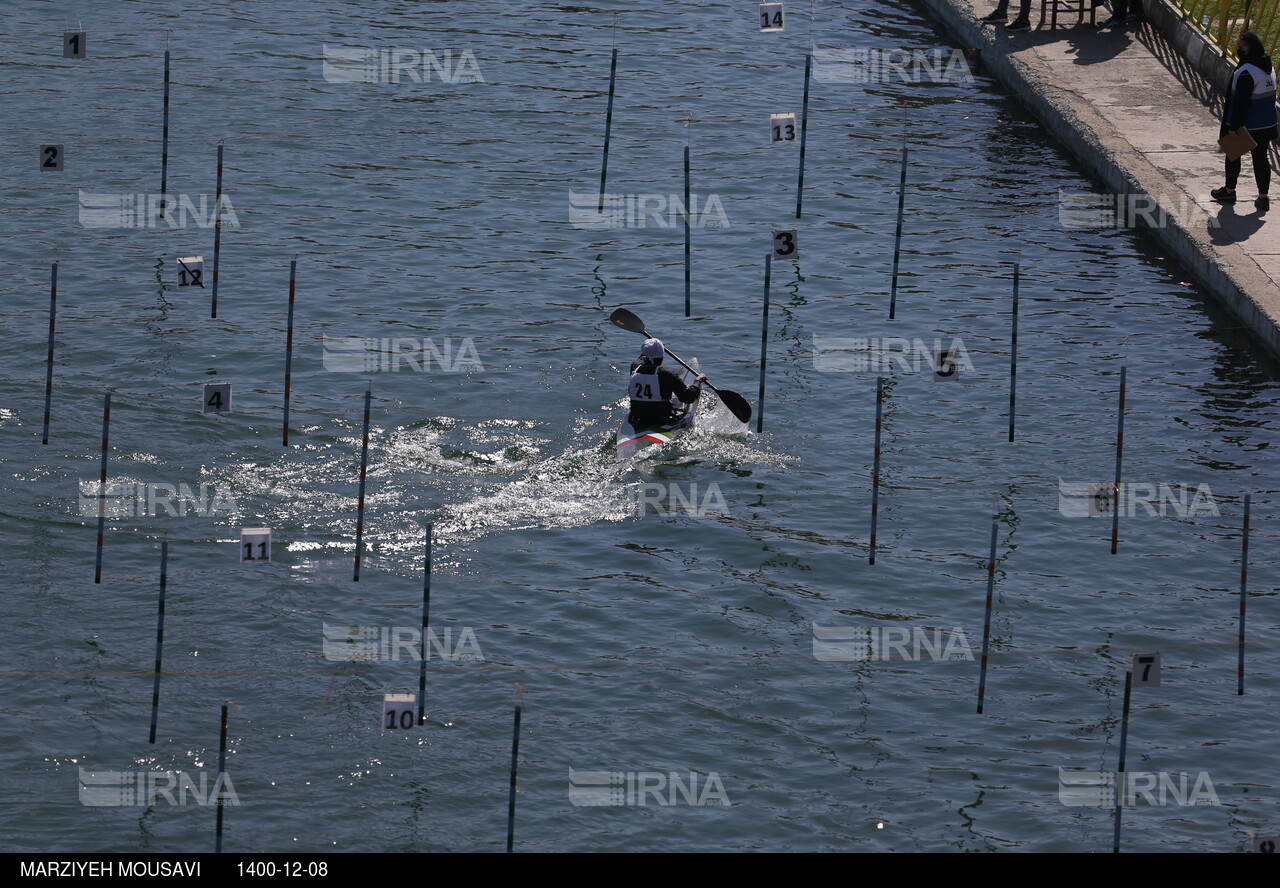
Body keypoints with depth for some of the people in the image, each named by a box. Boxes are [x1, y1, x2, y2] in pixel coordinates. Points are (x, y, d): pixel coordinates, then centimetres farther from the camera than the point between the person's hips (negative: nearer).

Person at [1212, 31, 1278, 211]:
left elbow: (1240, 103, -24)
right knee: (1260, 157, 11)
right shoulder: (1269, 68, 3)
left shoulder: (1246, 73, -25)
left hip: (1245, 126, -7)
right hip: (1266, 125, 7)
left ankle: (1229, 191, 26)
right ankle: (1263, 197, 9)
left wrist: (1233, 127, -18)